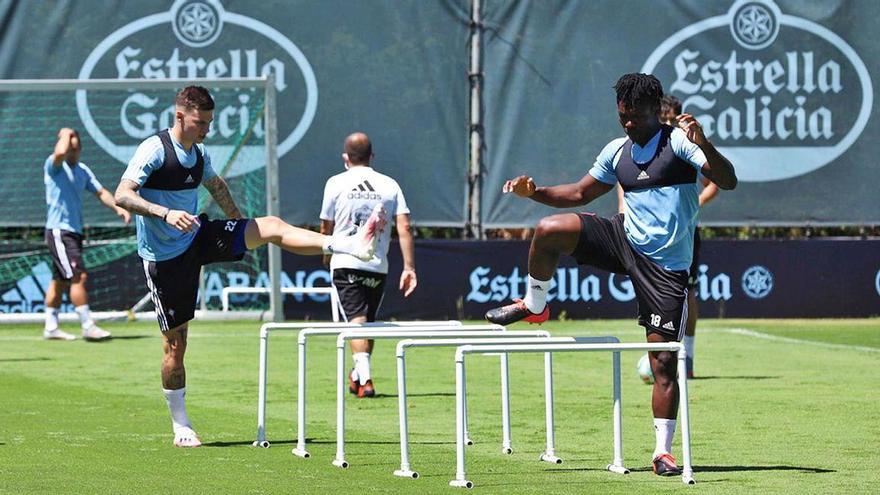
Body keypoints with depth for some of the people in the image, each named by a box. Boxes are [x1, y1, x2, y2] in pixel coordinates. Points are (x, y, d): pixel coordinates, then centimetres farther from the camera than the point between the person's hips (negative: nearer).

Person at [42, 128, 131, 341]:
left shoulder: (83, 170, 15)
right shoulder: (53, 166, -8)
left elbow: (100, 192, 16)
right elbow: (60, 152, -30)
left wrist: (117, 207, 0)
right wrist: (66, 134, -12)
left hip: (74, 231, 8)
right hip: (59, 230, -8)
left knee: (60, 281, 12)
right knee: (78, 276, -15)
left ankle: (51, 327, 18)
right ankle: (88, 326, -15)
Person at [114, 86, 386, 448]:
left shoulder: (199, 154, 6)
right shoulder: (154, 150, -17)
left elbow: (215, 184, 28)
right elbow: (122, 195, -27)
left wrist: (241, 231, 35)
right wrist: (165, 213, -40)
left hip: (198, 239, 7)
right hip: (165, 258, -7)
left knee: (270, 227, -8)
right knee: (175, 343, -2)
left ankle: (352, 245, -17)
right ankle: (180, 427, 9)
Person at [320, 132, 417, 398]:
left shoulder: (336, 183, 2)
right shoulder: (390, 185, 6)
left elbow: (326, 227, 9)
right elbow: (404, 229, -2)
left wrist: (327, 255, 28)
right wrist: (409, 268, -2)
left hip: (346, 263, -3)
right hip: (378, 266, 3)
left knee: (357, 319, -9)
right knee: (368, 321, 17)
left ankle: (364, 378, -25)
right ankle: (358, 375, 28)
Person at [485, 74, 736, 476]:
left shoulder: (678, 141, -8)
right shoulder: (617, 152, 10)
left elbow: (728, 182, -20)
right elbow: (581, 193, 24)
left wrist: (703, 144, -39)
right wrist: (533, 191, 8)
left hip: (666, 268, -5)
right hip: (625, 241, 5)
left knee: (664, 360, -7)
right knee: (549, 229, -17)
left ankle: (663, 452, 1)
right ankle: (534, 305, 7)